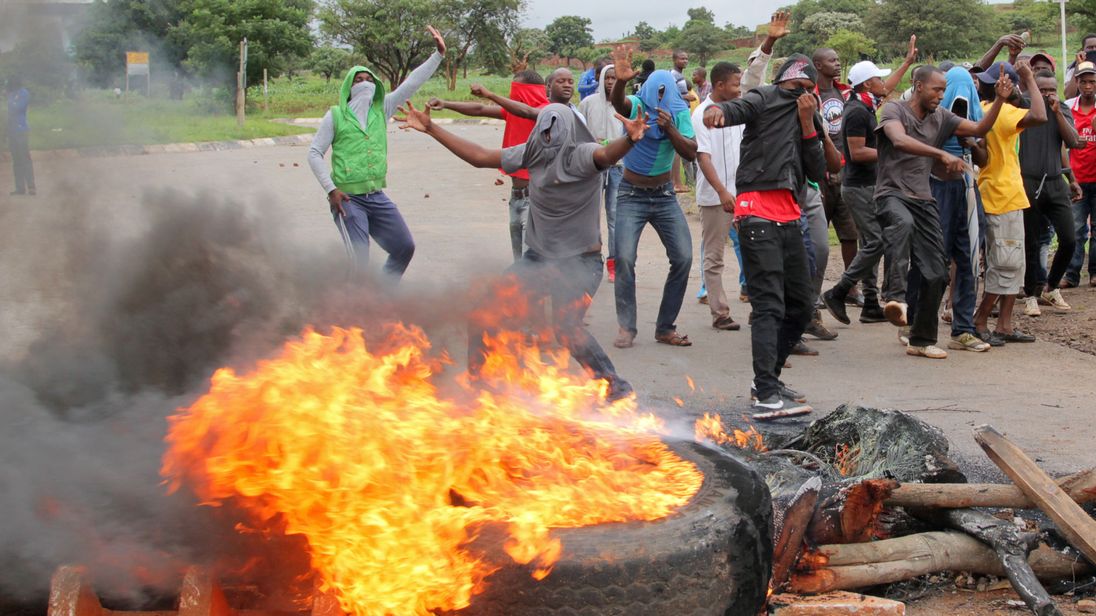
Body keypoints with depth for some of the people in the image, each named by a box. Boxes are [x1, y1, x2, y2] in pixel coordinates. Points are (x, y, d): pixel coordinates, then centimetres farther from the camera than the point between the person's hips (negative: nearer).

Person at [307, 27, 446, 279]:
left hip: (377, 197, 6)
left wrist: (439, 54, -4)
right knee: (359, 261, -13)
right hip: (347, 199, -6)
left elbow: (412, 83, 3)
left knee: (405, 248, 10)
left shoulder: (381, 109, 8)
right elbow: (314, 153, -2)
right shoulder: (335, 115, -2)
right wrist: (331, 189, -11)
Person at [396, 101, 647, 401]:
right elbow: (480, 157, 7)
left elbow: (607, 154, -41)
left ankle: (615, 387, -11)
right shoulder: (532, 153, 1)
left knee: (566, 325, -26)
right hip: (539, 257, 7)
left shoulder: (582, 154, -17)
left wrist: (629, 140, -64)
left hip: (580, 262, -7)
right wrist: (431, 129, 8)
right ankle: (475, 377, 23)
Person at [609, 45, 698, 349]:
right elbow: (617, 102, -35)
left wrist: (670, 128, -29)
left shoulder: (679, 112, -4)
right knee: (624, 259, -15)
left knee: (683, 258, -4)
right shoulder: (636, 105, -11)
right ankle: (626, 328, -3)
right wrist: (621, 81, -57)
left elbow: (691, 153, -13)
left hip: (664, 195, 3)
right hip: (632, 195, -3)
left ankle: (666, 327, 9)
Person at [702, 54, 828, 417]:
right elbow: (739, 109, -19)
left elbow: (818, 172, 11)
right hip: (758, 212, -8)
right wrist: (718, 109, -43)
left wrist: (808, 124, 1)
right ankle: (766, 396, -18)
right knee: (769, 305, -15)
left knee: (800, 306, 14)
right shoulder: (765, 99, 3)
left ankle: (768, 381, 25)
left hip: (788, 217, 8)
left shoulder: (808, 118, 22)